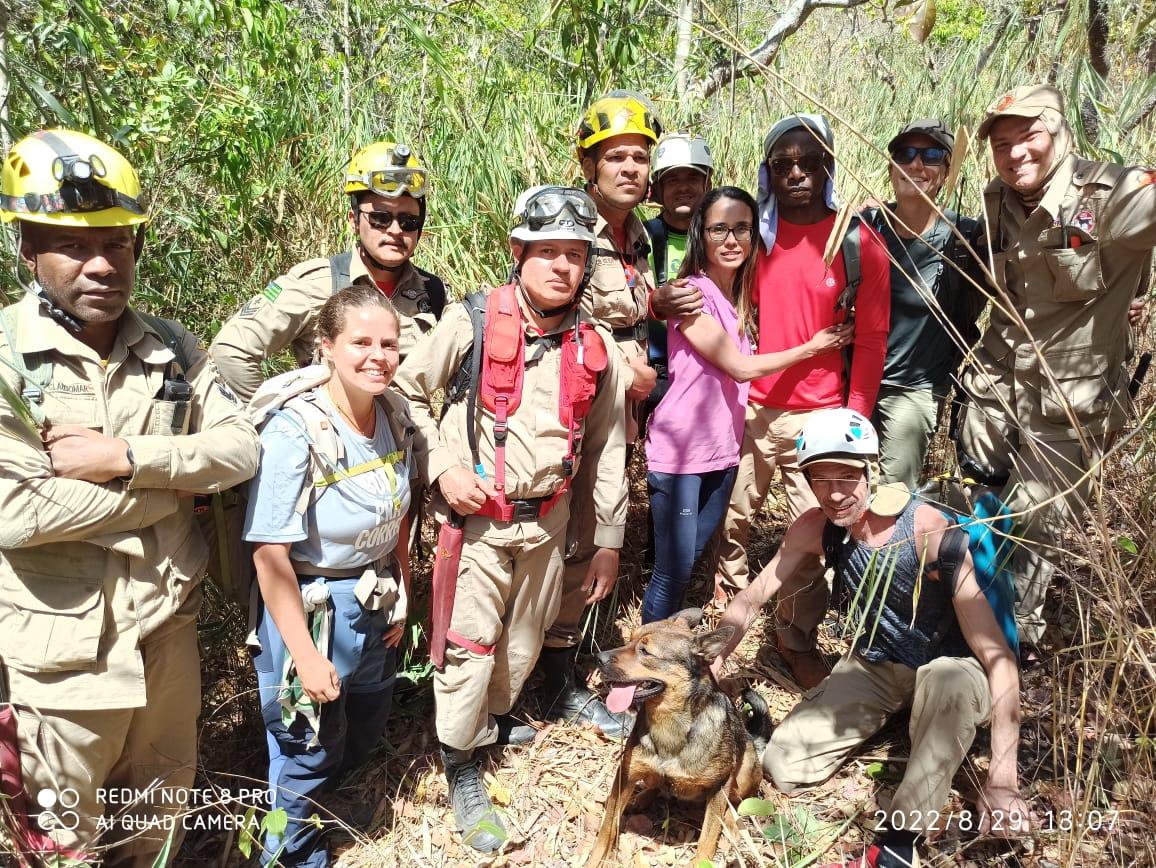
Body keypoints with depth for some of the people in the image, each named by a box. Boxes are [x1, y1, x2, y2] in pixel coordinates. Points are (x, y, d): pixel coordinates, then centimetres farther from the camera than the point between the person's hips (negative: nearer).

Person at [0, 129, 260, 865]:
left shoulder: (173, 348, 0)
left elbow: (241, 447, -7)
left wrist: (125, 458, -21)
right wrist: (172, 482, -16)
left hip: (169, 629, 4)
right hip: (63, 650, -3)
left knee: (166, 806, 25)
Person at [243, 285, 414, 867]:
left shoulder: (396, 415, -6)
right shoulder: (295, 431, -26)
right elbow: (269, 553, -24)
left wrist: (401, 595, 9)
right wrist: (307, 656, -20)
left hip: (375, 603, 6)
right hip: (310, 607, -6)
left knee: (364, 735, 25)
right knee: (311, 750, 15)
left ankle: (318, 805, 55)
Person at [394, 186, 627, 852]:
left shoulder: (595, 346, -1)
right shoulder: (473, 321, -11)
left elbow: (608, 447, 7)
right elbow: (407, 390, -1)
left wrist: (609, 539, 9)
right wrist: (442, 467, -13)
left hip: (548, 518, 4)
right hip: (476, 515, -3)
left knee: (525, 642, 19)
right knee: (469, 645, -1)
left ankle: (495, 720, 47)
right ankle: (463, 770, 21)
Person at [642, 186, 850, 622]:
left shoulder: (742, 294, 9)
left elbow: (738, 368, 12)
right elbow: (740, 367, -15)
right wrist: (812, 347, -7)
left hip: (722, 450, 8)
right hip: (678, 451, -7)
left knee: (692, 563, 17)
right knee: (673, 572, -2)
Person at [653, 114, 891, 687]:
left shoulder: (860, 243, -4)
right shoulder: (755, 233, 4)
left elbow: (871, 338, -2)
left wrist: (855, 420, -7)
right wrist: (666, 300, -14)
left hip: (818, 417, -2)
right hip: (749, 408, 3)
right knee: (730, 519, 13)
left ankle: (798, 640, 22)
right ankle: (728, 608, 36)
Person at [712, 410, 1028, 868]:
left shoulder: (930, 533, -31)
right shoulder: (816, 529, -16)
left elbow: (996, 655, -33)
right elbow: (750, 599, -4)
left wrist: (1002, 778, -39)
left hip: (947, 670, -3)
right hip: (874, 666, 4)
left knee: (950, 682, -42)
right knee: (782, 766, -12)